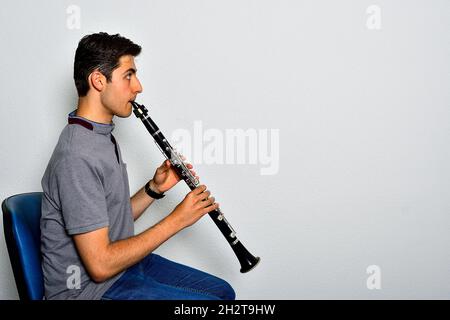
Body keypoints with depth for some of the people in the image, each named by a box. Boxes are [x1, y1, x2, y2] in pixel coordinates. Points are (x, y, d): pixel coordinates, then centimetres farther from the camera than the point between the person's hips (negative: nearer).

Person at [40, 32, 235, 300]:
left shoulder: (104, 137, 7)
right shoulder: (77, 157, -26)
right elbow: (100, 265, -26)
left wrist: (155, 189, -4)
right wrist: (177, 219, -20)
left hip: (123, 262, 9)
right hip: (89, 288, -9)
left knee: (223, 291, 12)